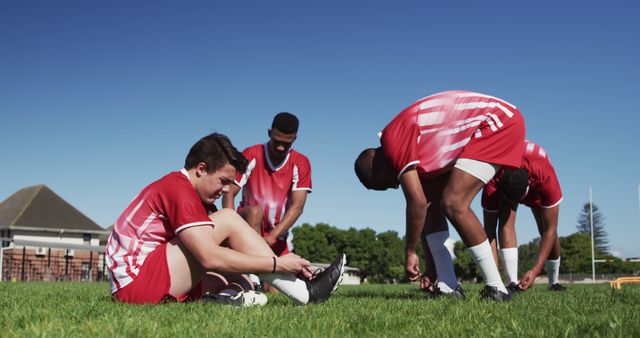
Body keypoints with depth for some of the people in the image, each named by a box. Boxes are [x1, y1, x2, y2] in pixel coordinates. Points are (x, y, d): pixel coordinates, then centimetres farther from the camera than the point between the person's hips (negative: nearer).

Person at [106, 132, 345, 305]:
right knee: (227, 220, -15)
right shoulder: (179, 190, -14)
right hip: (138, 282, -10)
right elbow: (210, 258, -24)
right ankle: (303, 292, -16)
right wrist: (278, 263, -20)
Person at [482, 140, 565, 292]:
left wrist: (535, 271, -43)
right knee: (505, 221, -28)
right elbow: (489, 230, -36)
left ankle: (554, 283, 24)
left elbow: (550, 230, -38)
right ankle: (513, 283, -30)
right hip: (503, 186, 0)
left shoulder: (546, 179, -45)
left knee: (548, 233, -3)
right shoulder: (492, 186, -44)